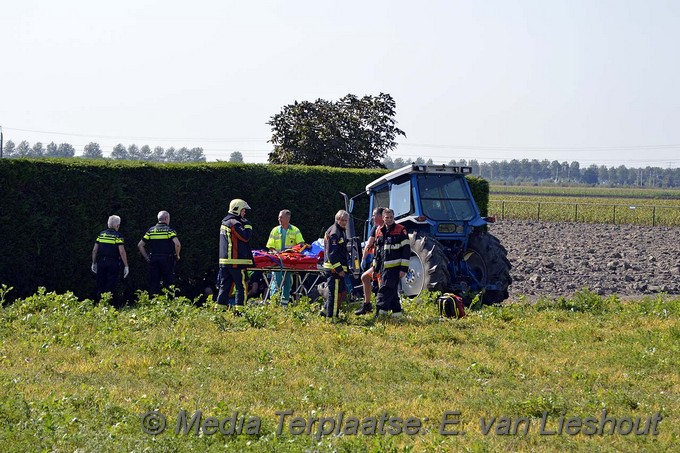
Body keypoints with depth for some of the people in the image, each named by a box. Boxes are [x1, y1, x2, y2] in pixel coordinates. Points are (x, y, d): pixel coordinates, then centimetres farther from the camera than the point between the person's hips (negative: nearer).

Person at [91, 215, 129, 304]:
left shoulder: (101, 234, 8)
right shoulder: (118, 236, -5)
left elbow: (94, 250, 8)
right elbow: (122, 252, -12)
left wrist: (94, 263, 17)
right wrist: (126, 266, -8)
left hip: (101, 263, 4)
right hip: (113, 263, -4)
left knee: (100, 286, 10)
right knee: (111, 287, 0)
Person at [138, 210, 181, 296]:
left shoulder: (151, 230, 8)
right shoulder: (169, 230, -4)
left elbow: (140, 245, 6)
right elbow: (177, 244, -19)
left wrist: (147, 258, 10)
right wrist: (177, 256, -4)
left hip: (153, 260, 3)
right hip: (167, 259, -3)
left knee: (153, 284, 7)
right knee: (168, 283, 3)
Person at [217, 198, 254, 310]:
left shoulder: (224, 222, 18)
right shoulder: (234, 223, -13)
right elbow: (246, 237, -19)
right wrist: (247, 225, -7)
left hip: (224, 260, 9)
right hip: (236, 261, -9)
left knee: (225, 286, 11)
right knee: (241, 286, -5)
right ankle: (239, 309, -8)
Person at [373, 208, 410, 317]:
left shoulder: (401, 230, -3)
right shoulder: (379, 231, 16)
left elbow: (406, 250, -7)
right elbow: (377, 251, 23)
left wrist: (404, 268, -13)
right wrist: (375, 268, 19)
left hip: (394, 267, -6)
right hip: (384, 267, 6)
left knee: (385, 289, -14)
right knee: (392, 291, 10)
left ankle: (380, 312, -17)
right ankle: (396, 312, 16)